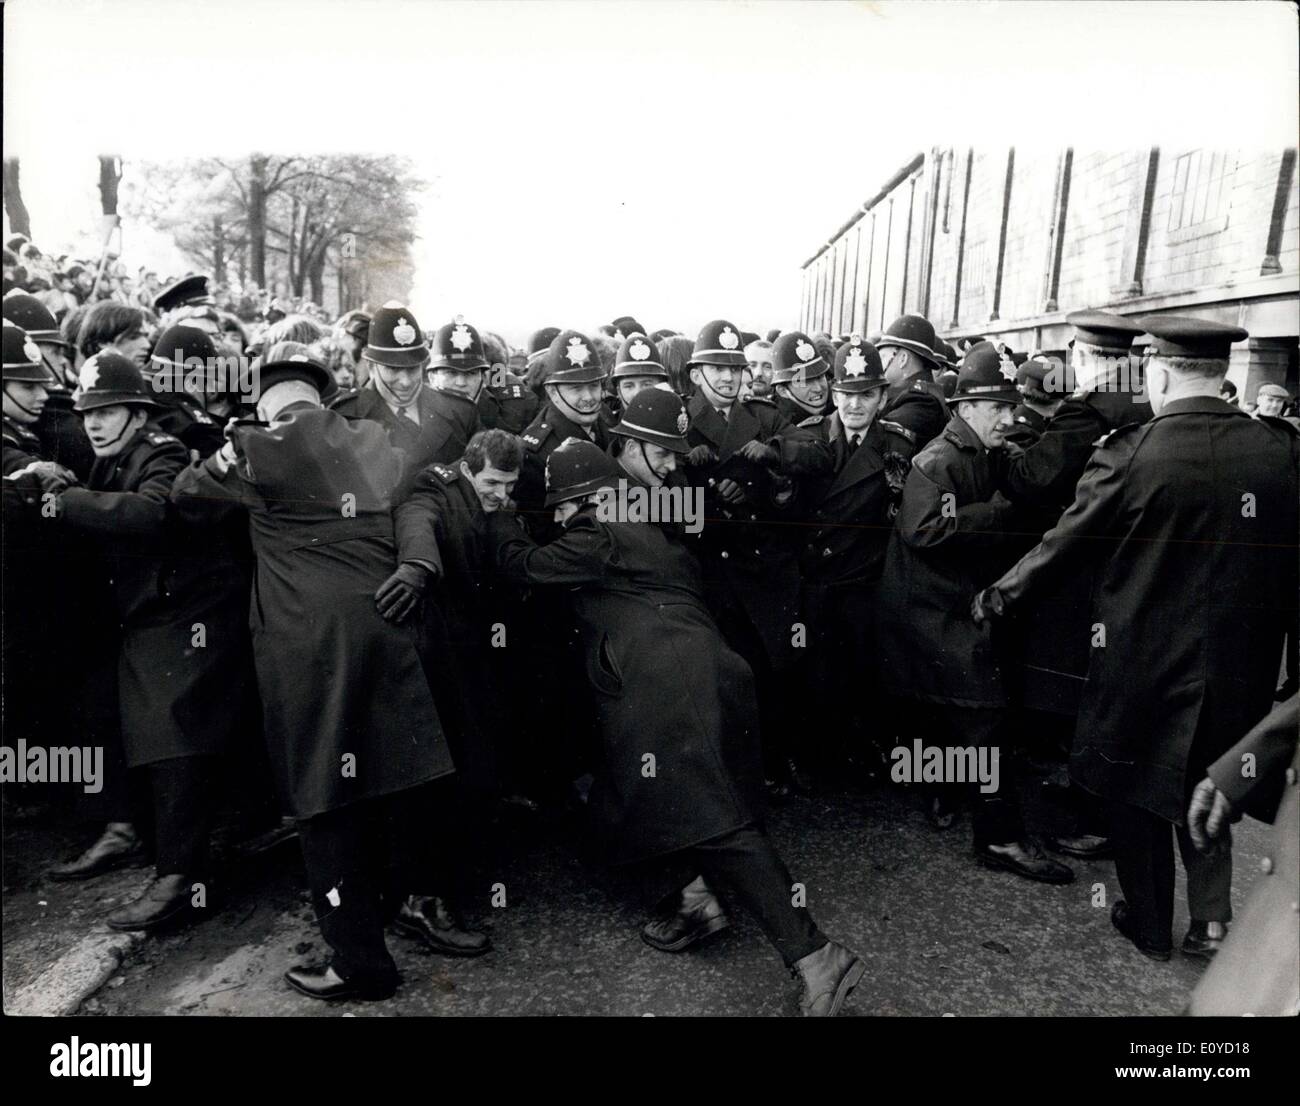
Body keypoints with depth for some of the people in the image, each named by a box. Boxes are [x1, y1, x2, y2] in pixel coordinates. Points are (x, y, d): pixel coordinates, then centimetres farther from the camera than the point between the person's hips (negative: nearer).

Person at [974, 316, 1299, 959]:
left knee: (1139, 787, 16)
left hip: (1141, 658, -3)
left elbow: (1062, 545, -10)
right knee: (1205, 783, 25)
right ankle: (1212, 916, 23)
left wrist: (996, 597, 5)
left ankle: (1150, 928, 31)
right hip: (1238, 667, 4)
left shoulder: (1129, 454, -18)